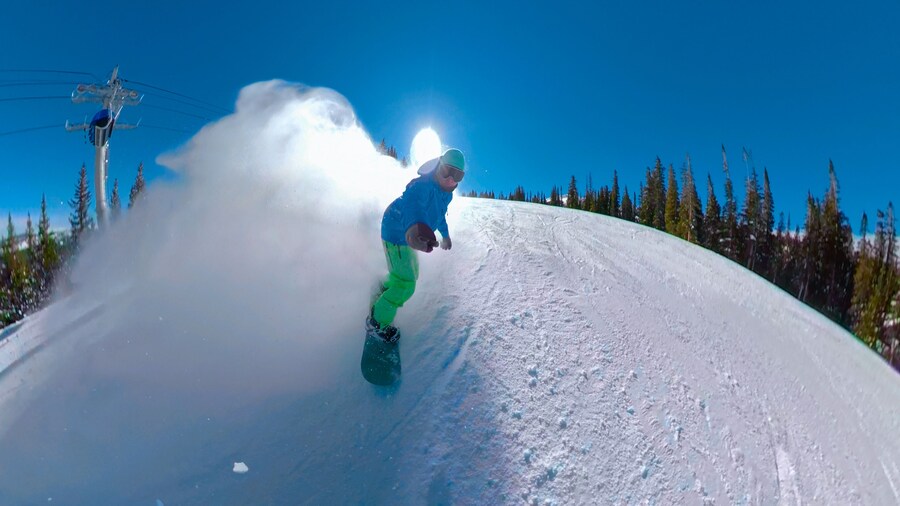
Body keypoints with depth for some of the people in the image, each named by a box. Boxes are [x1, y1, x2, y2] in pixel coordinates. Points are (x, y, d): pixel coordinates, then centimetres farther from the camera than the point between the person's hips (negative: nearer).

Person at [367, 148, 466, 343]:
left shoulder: (446, 193, 0)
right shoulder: (423, 185, -32)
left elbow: (439, 213, 21)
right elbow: (412, 204, -55)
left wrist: (445, 235, 37)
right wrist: (415, 228, -77)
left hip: (406, 235, 10)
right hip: (397, 234, -10)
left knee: (411, 274, 27)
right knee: (405, 285, -9)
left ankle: (384, 294, 53)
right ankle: (377, 322, 10)